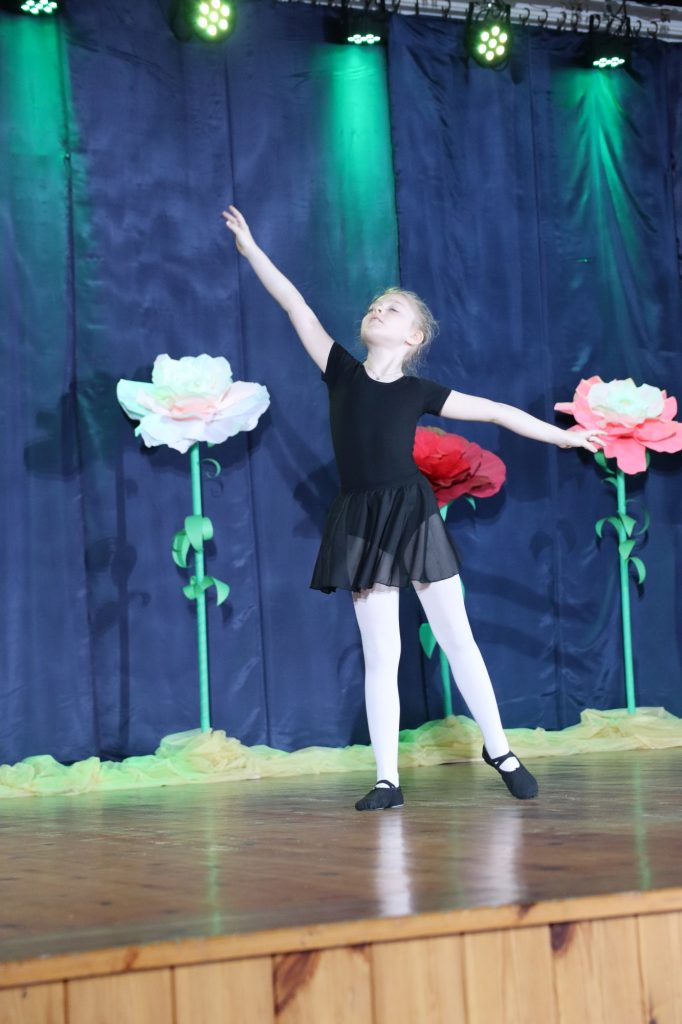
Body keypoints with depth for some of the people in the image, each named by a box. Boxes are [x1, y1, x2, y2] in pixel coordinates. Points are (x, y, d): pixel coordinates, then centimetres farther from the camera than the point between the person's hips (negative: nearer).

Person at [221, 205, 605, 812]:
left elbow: (496, 411, 8)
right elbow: (296, 306, 4)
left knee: (457, 639, 3)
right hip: (362, 521, 1)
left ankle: (499, 750, 17)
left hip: (414, 516, -1)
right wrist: (250, 248, 3)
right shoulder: (342, 372, 5)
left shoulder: (419, 392, 3)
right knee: (381, 656, 1)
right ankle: (388, 779, 4)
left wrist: (563, 436, 10)